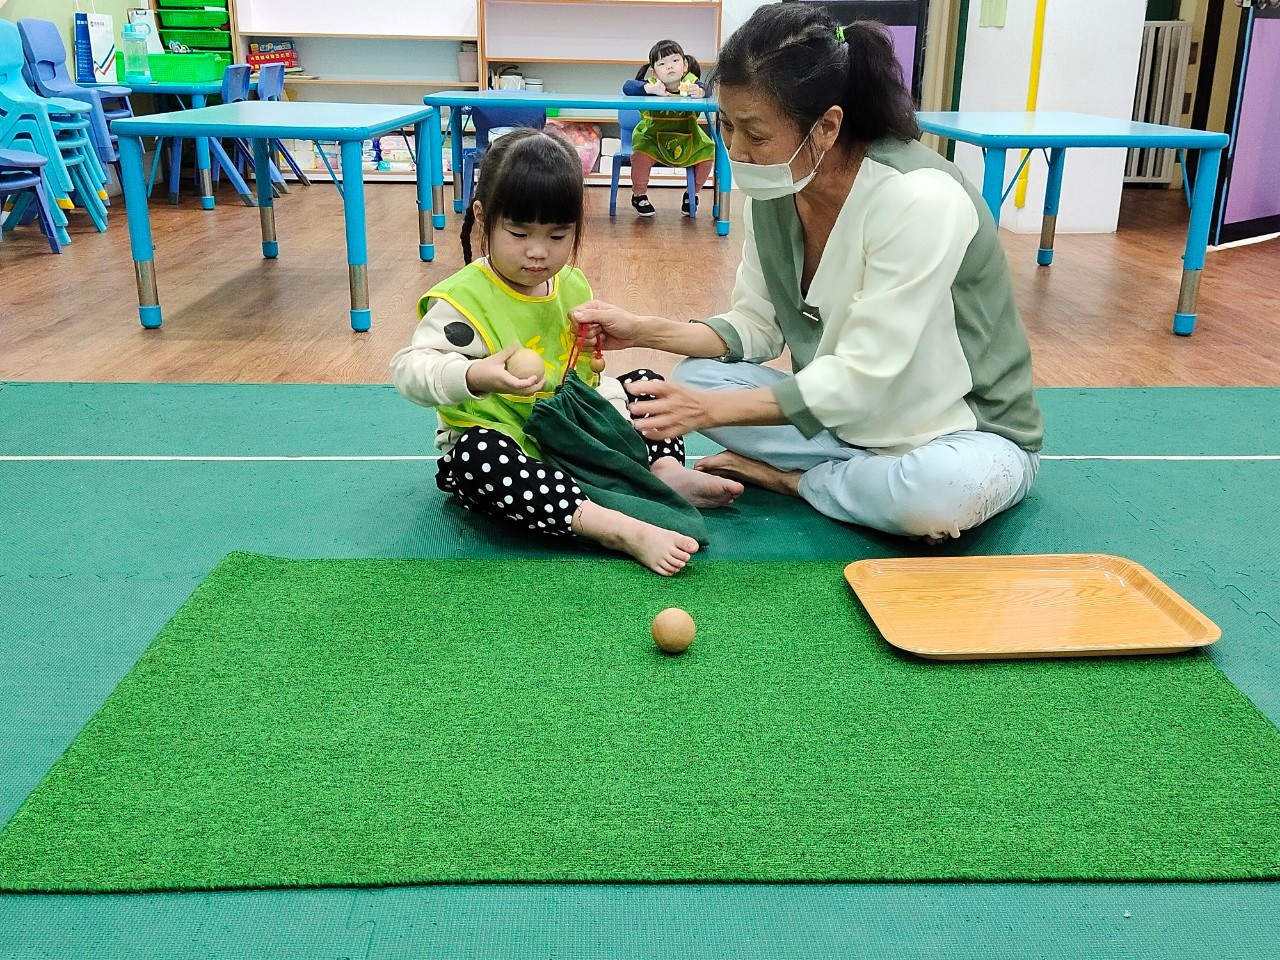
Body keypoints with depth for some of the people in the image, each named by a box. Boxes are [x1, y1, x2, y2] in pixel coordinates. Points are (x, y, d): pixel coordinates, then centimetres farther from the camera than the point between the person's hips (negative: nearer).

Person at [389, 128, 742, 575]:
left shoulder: (572, 286, 6)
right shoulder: (463, 299, -16)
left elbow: (588, 374, 15)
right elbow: (409, 368, -26)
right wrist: (475, 376, -44)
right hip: (500, 443, -7)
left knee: (643, 382, 10)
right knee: (480, 454, -41)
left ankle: (666, 471, -16)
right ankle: (621, 530, -47)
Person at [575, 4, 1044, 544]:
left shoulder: (921, 200, -29)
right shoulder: (773, 191, -7)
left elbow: (862, 376, -28)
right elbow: (757, 328, 1)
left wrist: (714, 409, -31)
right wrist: (643, 331, -13)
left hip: (971, 433, -5)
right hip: (848, 416, 5)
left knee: (941, 492, -39)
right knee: (696, 378, -10)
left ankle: (788, 477, -9)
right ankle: (876, 480, -8)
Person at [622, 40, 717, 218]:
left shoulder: (691, 82, -12)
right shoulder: (652, 84, -15)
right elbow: (628, 87, -27)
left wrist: (700, 91, -50)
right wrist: (651, 89, -43)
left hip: (687, 138, 2)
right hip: (652, 136, -2)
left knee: (708, 153, -13)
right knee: (641, 153, -28)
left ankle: (691, 194, 16)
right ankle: (639, 196, 1)